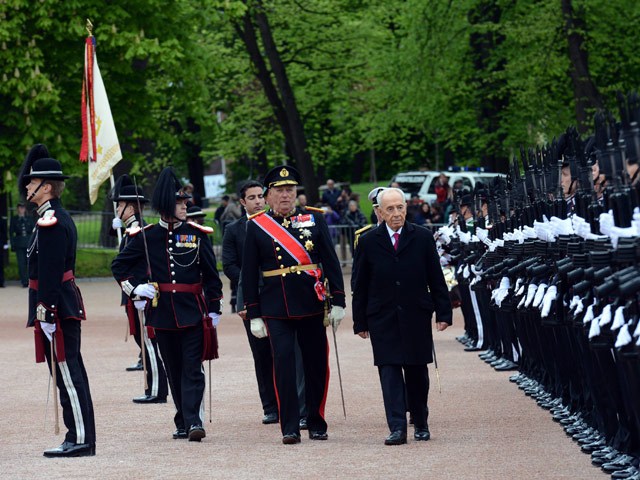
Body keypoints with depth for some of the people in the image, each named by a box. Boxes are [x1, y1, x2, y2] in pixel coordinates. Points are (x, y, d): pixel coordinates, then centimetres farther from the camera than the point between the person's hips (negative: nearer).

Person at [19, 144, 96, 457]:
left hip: (56, 308, -10)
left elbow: (50, 273, -21)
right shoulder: (58, 217, 16)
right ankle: (80, 439, 15)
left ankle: (80, 440, -6)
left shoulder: (51, 223, -16)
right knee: (70, 372, 11)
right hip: (66, 306, 10)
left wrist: (46, 314, -22)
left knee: (67, 373, -8)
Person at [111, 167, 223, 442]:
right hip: (162, 313, 2)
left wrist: (214, 310, 2)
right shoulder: (146, 236, 3)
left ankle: (193, 420, -17)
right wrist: (135, 288, 0)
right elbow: (119, 265, 13)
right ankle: (184, 423, 15)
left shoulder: (197, 234, 1)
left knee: (192, 368, -9)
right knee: (174, 370, 8)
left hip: (192, 311, -2)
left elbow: (211, 275, 5)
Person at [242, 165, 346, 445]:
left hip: (311, 304, 1)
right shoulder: (256, 226, 3)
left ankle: (316, 424, 18)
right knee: (283, 364, -8)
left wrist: (338, 302, 1)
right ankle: (290, 428, -5)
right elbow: (249, 273, 4)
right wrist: (254, 316, 1)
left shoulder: (314, 220, 6)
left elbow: (331, 262, 6)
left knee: (317, 363, 6)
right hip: (276, 308, -1)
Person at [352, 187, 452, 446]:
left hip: (416, 317, 0)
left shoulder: (423, 238, 2)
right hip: (383, 320, 0)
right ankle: (397, 428, -9)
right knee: (389, 371, -7)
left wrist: (443, 313, -1)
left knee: (417, 372, 8)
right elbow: (360, 286, 5)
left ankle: (420, 424, 23)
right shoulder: (368, 242, 2)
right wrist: (360, 322, 3)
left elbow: (436, 279, 4)